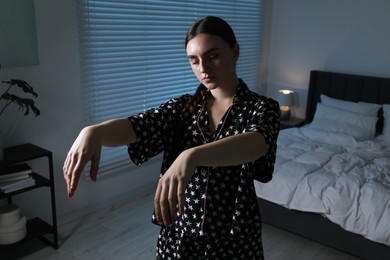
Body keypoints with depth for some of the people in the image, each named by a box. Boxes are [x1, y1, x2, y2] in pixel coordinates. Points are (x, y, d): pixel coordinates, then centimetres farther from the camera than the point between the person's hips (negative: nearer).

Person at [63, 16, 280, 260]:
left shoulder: (262, 107, -10)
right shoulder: (183, 107, 0)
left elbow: (255, 144, -33)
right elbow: (135, 126, -17)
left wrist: (192, 156, -50)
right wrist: (94, 131, -38)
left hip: (235, 238, -2)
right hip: (180, 232, 3)